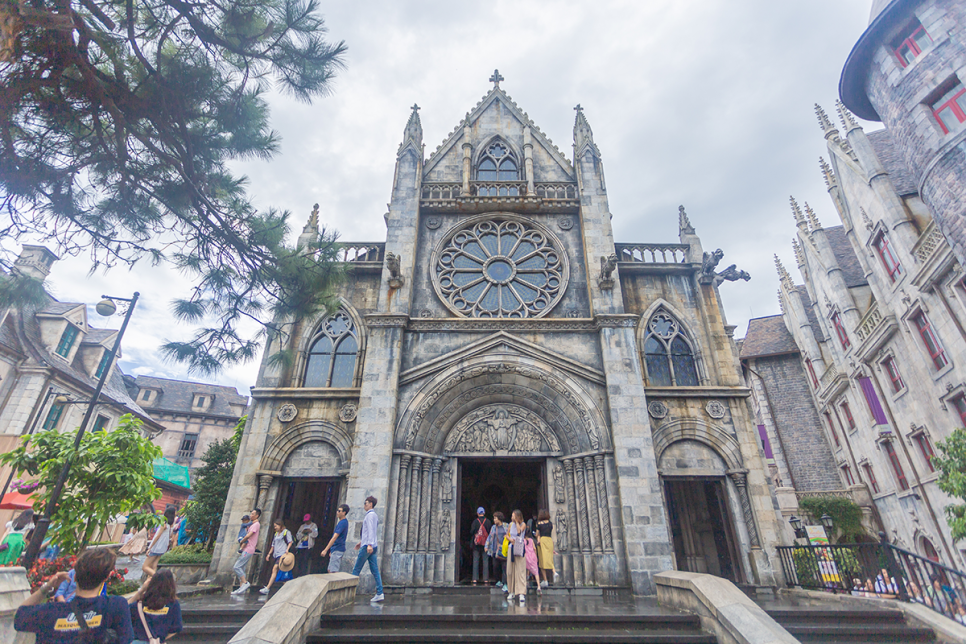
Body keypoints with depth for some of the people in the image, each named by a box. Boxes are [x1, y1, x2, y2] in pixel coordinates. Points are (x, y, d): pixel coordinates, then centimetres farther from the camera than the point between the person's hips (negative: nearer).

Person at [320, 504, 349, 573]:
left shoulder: (342, 523, -17)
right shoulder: (344, 522, 14)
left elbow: (334, 538, -21)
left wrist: (325, 550, -20)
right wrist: (331, 550, 23)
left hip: (337, 550, -10)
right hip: (337, 550, 10)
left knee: (334, 571, -7)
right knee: (330, 570, 15)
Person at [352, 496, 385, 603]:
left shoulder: (370, 515, -8)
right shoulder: (375, 515, 20)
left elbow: (371, 530, -20)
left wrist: (369, 544, -27)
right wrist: (361, 541, 36)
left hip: (367, 546, -9)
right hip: (373, 547, 9)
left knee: (356, 569, 2)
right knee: (375, 570, 4)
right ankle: (379, 593, 0)